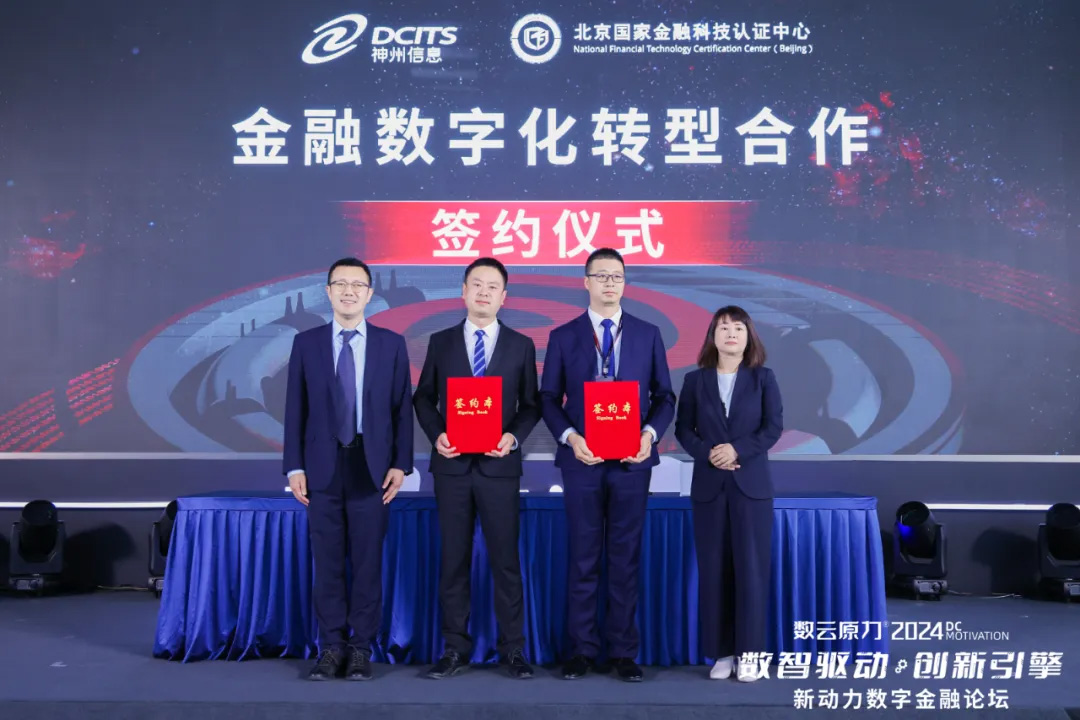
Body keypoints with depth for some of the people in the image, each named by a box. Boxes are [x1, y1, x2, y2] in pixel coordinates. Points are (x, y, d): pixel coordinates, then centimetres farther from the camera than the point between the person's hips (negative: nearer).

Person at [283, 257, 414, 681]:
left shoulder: (391, 344, 4)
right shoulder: (306, 343, 5)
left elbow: (402, 408, 3)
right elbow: (295, 409, 5)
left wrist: (401, 464, -4)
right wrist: (294, 467, -1)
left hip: (371, 468, -1)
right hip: (323, 467, 1)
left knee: (367, 562, 5)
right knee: (327, 562, 7)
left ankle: (362, 649, 17)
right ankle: (331, 647, 20)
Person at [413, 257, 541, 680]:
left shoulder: (521, 346, 5)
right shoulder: (440, 342, 7)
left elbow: (532, 404, 6)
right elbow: (423, 398, 9)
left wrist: (514, 436, -12)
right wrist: (436, 435, -8)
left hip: (499, 466, -1)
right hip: (452, 465, 1)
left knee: (505, 558, 3)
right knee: (454, 558, 7)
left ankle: (512, 649, 14)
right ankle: (456, 648, 17)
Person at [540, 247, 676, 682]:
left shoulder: (648, 334, 6)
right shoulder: (563, 336, 4)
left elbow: (664, 396, 6)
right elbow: (549, 398, 3)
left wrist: (650, 433, -11)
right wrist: (570, 437, -14)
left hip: (631, 461, 1)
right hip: (582, 460, 0)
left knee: (625, 558, 7)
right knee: (583, 558, 7)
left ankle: (624, 652, 18)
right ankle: (582, 650, 17)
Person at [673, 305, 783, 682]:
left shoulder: (763, 377, 5)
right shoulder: (695, 380, 7)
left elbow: (774, 426, -3)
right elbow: (683, 428, 5)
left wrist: (739, 450, -16)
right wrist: (706, 453, -13)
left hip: (752, 484, -1)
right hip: (708, 485, 1)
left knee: (750, 567, -2)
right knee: (713, 569, 3)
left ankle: (748, 653, 8)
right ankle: (721, 652, 13)